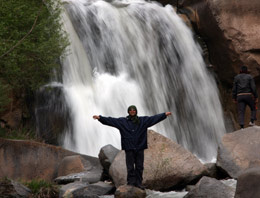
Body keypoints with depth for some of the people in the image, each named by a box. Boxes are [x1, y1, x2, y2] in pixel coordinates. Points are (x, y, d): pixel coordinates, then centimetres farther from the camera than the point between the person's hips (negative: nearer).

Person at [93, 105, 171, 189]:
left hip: (140, 148, 2)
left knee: (139, 167, 4)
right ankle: (131, 183, 6)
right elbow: (110, 120, -1)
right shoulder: (122, 121, 4)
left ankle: (138, 183, 12)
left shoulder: (143, 120, 8)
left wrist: (164, 115, -2)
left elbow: (154, 118, 5)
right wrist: (100, 118, -11)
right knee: (130, 167, -1)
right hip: (129, 148, -2)